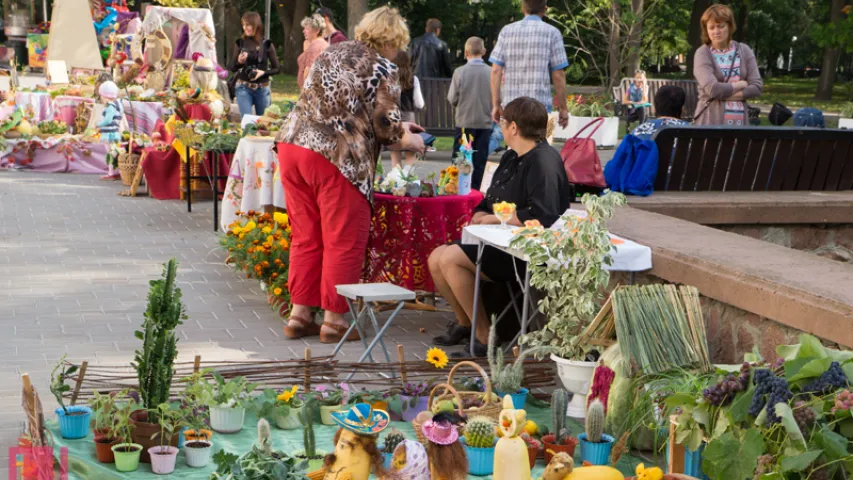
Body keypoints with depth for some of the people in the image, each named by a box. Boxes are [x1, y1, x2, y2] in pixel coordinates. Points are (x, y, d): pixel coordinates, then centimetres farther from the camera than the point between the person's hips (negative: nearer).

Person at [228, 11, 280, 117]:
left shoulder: (266, 44, -3)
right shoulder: (240, 43, 0)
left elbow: (276, 69, 1)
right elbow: (232, 68, 4)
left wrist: (263, 72, -16)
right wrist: (239, 62, -16)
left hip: (262, 89, 0)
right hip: (243, 88, 0)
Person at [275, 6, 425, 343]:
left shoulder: (334, 53, 20)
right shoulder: (383, 69, -2)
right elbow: (386, 127, -5)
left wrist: (397, 129, 30)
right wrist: (411, 141, 16)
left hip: (292, 142, 8)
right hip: (335, 157, -7)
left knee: (306, 237, 16)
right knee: (343, 242, 5)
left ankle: (300, 314, 20)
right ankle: (334, 320, 10)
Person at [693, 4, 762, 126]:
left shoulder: (744, 51, 9)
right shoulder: (703, 54, -3)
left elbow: (757, 87, 1)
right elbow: (712, 89, -16)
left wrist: (725, 94, -9)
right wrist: (741, 85, -2)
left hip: (739, 120, 3)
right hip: (711, 120, -3)